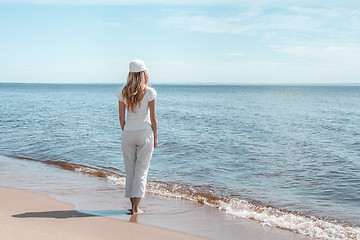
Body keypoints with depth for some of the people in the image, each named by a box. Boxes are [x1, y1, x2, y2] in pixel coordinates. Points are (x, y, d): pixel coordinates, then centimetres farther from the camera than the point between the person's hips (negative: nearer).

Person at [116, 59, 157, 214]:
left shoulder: (123, 92, 0)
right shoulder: (149, 92, -8)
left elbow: (121, 117, 4)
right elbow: (153, 117, -6)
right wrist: (155, 137, 3)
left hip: (128, 132, 2)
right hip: (145, 132, -2)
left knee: (130, 170, 12)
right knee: (141, 170, 4)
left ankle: (133, 205, 15)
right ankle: (136, 207, 1)